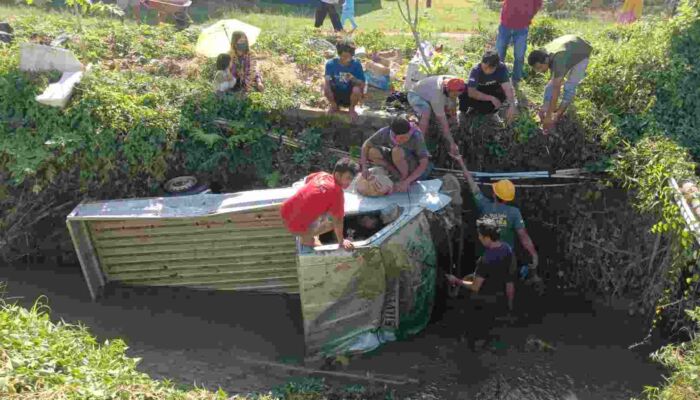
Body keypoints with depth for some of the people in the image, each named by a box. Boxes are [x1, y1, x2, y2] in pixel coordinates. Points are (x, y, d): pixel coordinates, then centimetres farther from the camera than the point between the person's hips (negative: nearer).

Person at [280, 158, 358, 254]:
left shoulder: (321, 175, 3)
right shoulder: (337, 193, -18)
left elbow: (306, 180, 25)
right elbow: (338, 220, -13)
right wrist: (341, 242, 0)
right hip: (297, 226, -8)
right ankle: (306, 237, 12)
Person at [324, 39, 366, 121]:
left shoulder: (356, 64, -15)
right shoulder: (331, 64, -15)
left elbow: (362, 84, -13)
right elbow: (327, 80, -20)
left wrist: (353, 79, -36)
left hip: (349, 96, -1)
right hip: (335, 95, 1)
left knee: (357, 90, -34)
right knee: (325, 84, -29)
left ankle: (351, 108, 1)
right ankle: (333, 105, 2)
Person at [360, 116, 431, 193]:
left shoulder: (416, 137, -30)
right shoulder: (386, 132, -20)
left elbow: (424, 164, -29)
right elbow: (366, 145, -13)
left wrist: (406, 182, -36)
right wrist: (364, 168, -26)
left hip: (417, 169, -5)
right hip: (398, 164, 5)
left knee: (397, 151, -33)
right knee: (372, 152, -16)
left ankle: (405, 178, -8)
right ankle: (400, 176, -3)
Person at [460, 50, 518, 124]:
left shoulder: (502, 68, -27)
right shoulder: (476, 70, -32)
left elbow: (507, 88, -36)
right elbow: (471, 92, -41)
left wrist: (512, 106, -51)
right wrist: (491, 98, -44)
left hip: (493, 89, 2)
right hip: (478, 92, -2)